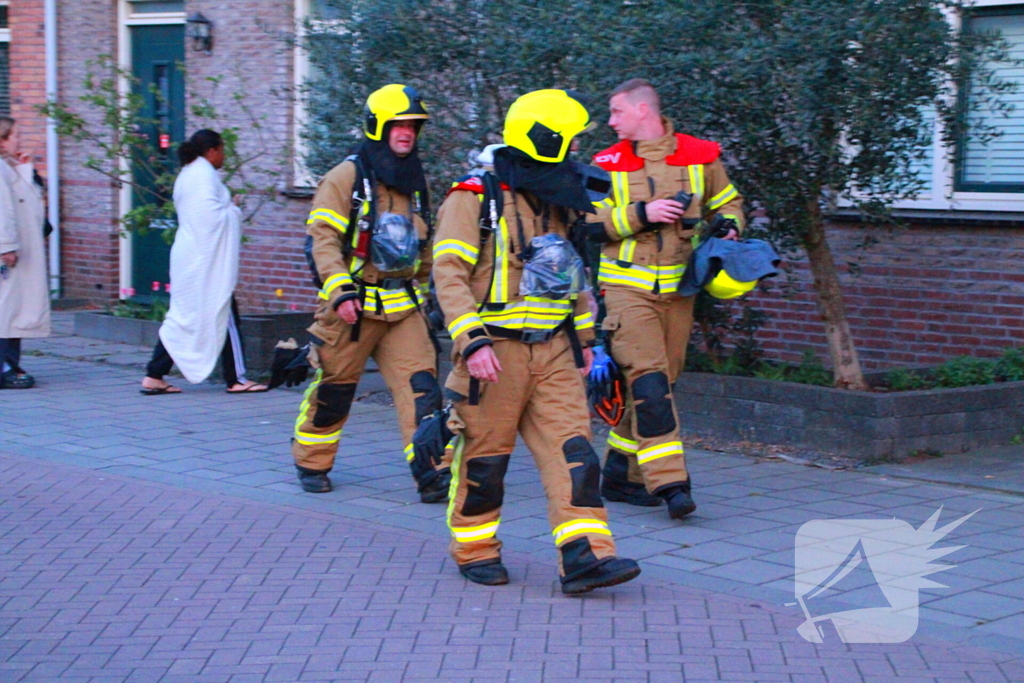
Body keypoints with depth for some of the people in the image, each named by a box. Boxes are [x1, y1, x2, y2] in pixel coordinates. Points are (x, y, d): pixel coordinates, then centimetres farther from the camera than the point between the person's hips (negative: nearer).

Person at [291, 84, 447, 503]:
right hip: (352, 304, -5)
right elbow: (323, 238, -13)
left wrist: (423, 292, 26)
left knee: (421, 387, -8)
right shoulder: (347, 177, -6)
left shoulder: (415, 183, 14)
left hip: (403, 306, 5)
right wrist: (341, 292, -24)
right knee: (333, 389, 5)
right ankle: (311, 465, 24)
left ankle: (433, 473, -9)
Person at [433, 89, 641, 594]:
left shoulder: (557, 204, 17)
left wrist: (584, 339, 25)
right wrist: (472, 340, -23)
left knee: (572, 452, -5)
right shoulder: (474, 199, -6)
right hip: (495, 352, -6)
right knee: (483, 457, 4)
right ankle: (475, 552, 21)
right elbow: (449, 273, -14)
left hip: (552, 352, 6)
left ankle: (585, 556, -8)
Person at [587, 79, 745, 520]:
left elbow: (728, 201, 19)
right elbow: (590, 224, -3)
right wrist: (642, 213, -14)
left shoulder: (700, 157, 6)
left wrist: (729, 227, -2)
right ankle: (670, 482, -18)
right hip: (627, 286, -3)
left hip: (677, 289, 3)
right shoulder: (607, 164, 2)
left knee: (657, 382, 7)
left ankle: (620, 476, 19)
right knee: (648, 379, -15)